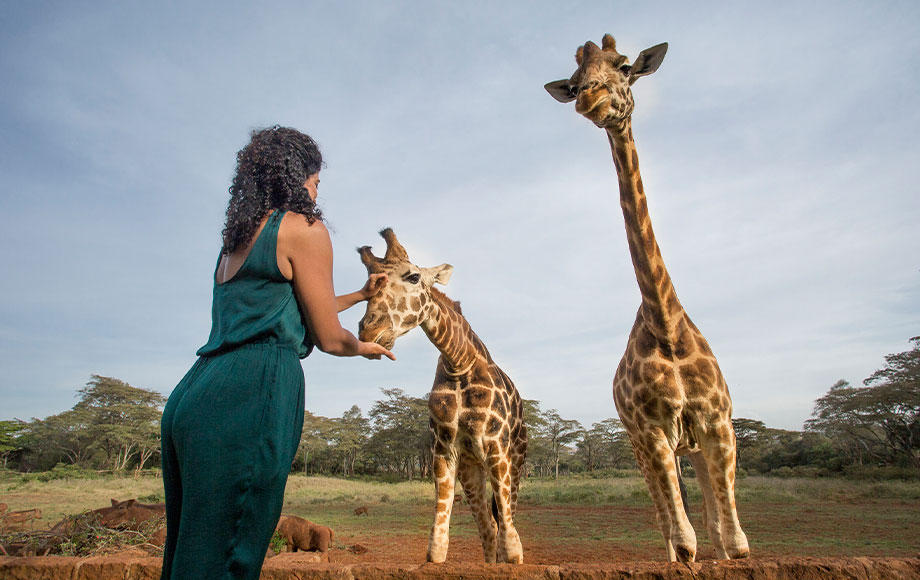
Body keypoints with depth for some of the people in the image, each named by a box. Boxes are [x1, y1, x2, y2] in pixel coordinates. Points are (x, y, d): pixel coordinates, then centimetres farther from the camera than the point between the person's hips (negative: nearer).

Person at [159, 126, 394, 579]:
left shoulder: (236, 240, 23)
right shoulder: (304, 228, -2)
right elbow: (329, 338, -1)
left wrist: (361, 295, 44)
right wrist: (363, 348, 22)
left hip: (192, 397, 9)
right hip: (250, 398, -9)